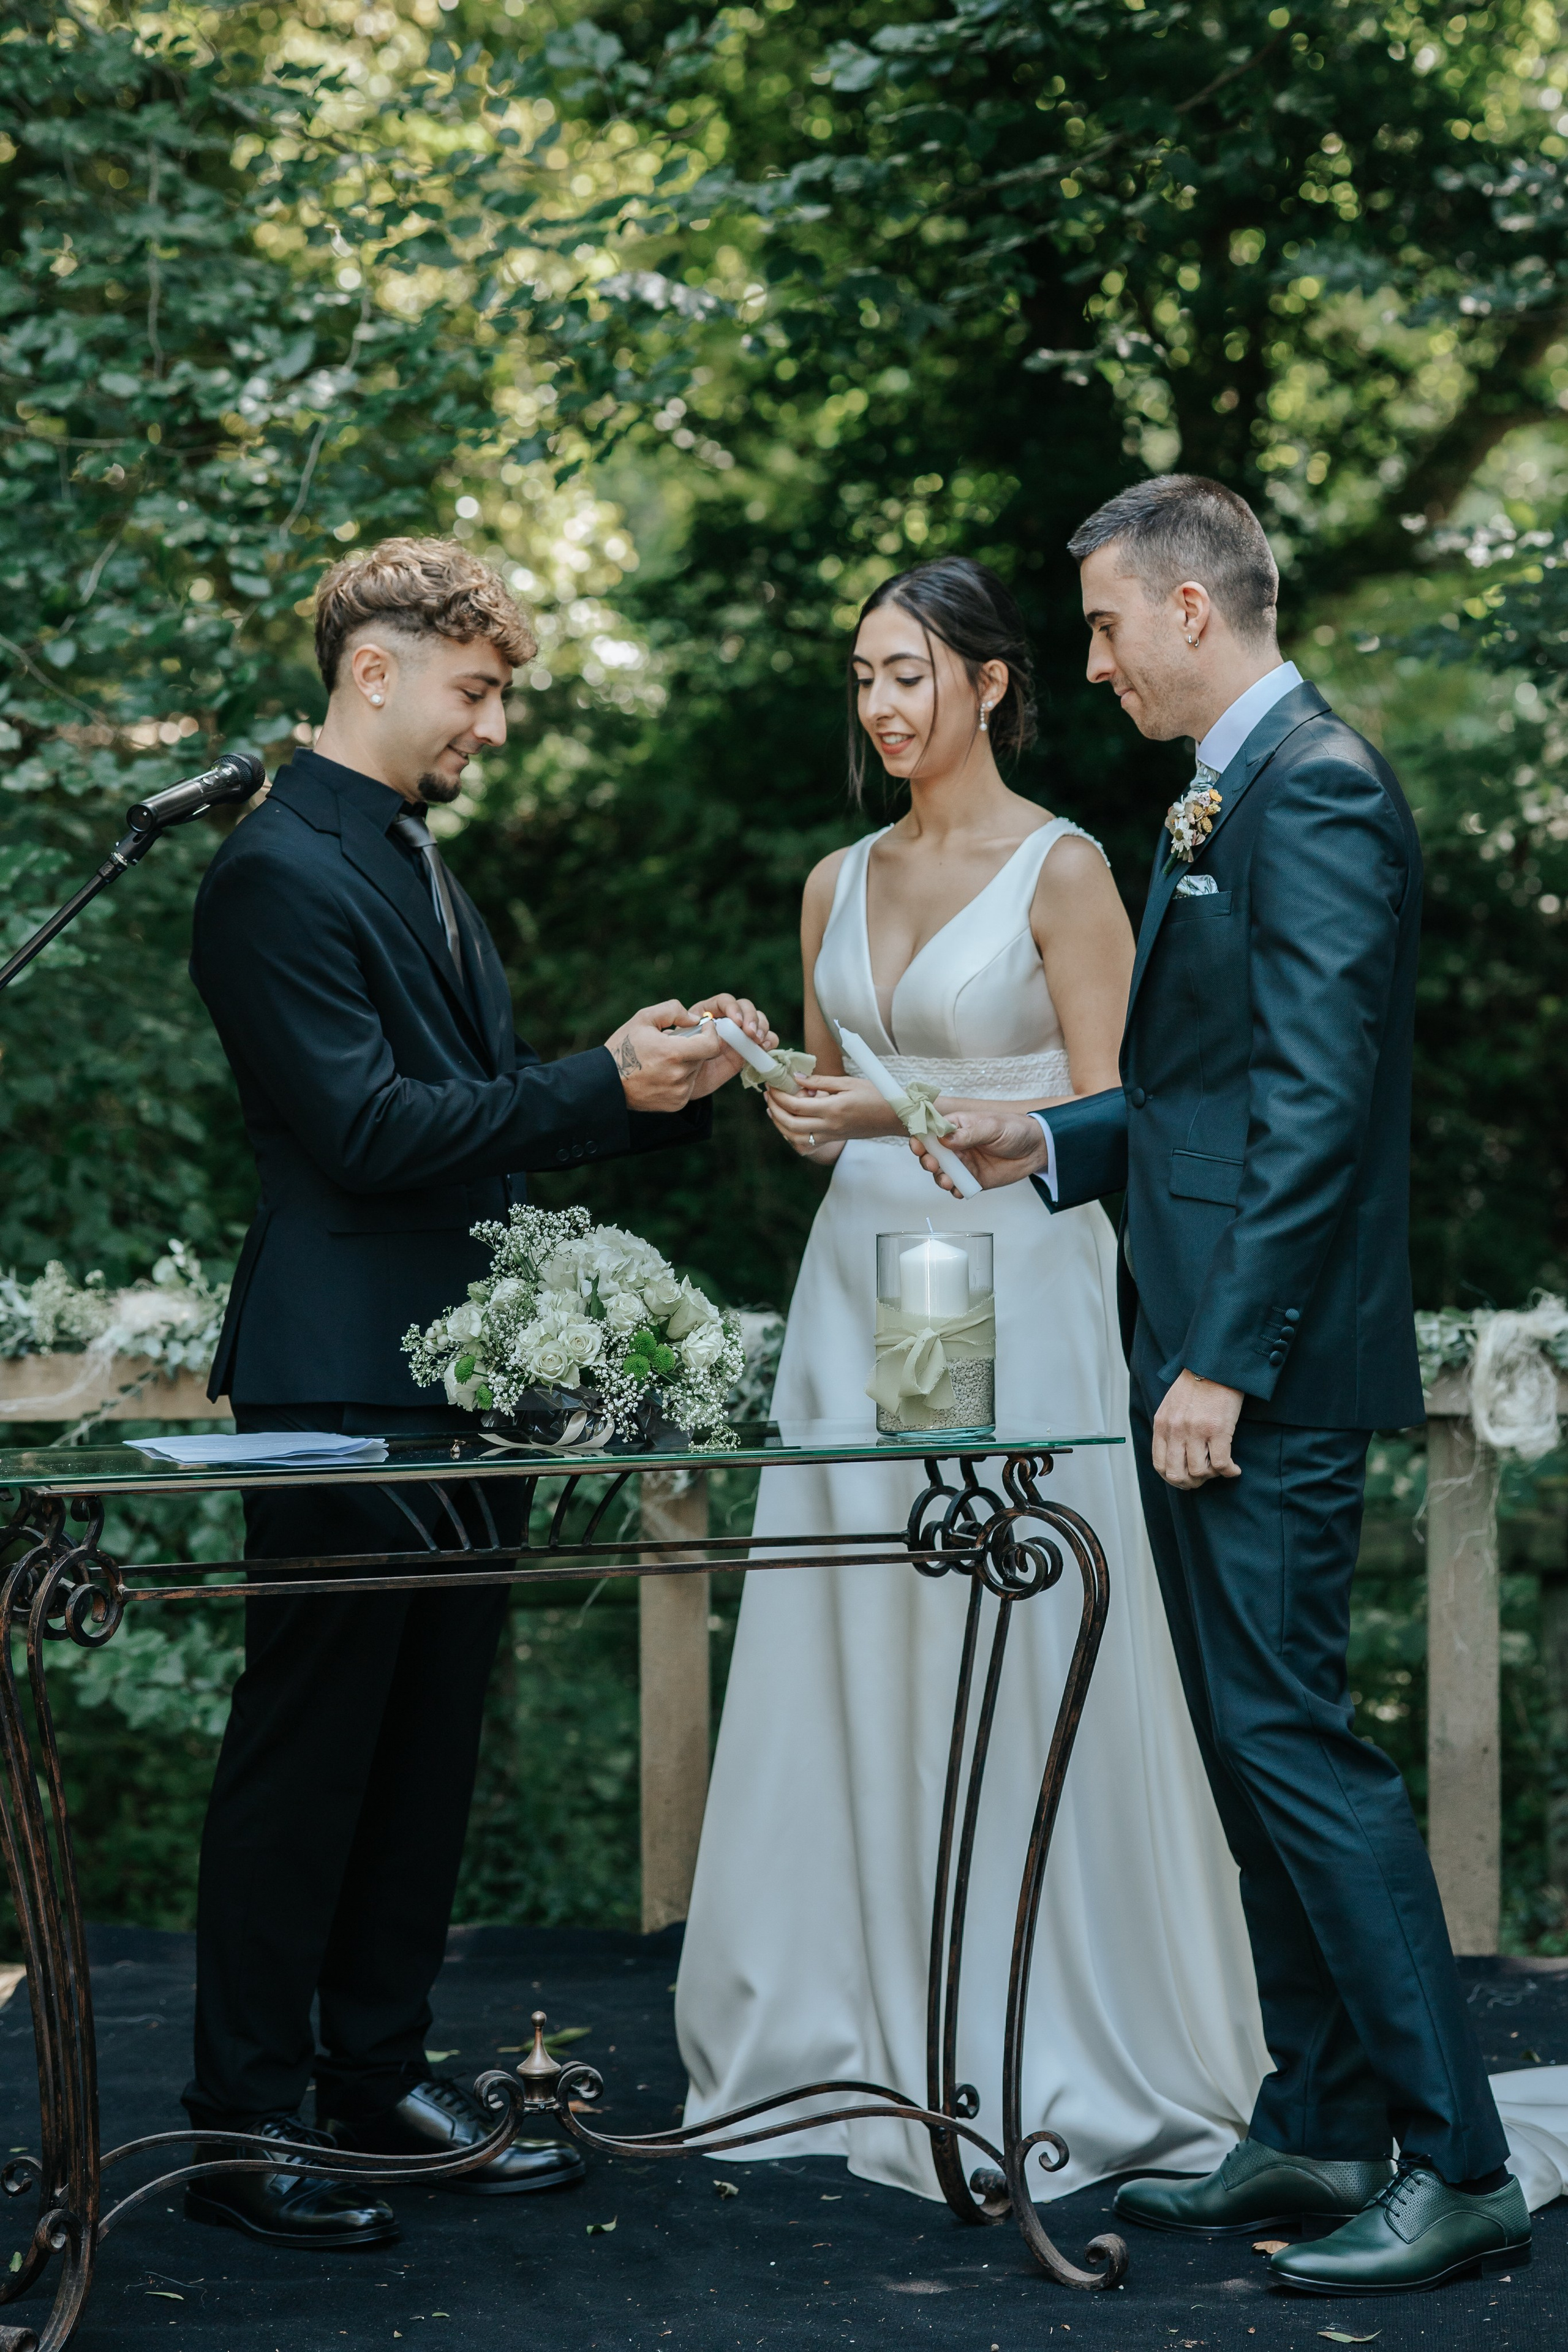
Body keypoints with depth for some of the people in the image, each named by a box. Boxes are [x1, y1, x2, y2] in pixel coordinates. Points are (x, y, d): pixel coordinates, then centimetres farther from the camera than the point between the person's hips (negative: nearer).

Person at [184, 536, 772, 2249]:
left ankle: (380, 2079, 22)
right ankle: (241, 2129, 4)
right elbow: (368, 1128, -19)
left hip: (458, 1376, 9)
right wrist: (606, 1083, -18)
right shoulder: (281, 872, -12)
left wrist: (666, 1078, 4)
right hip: (343, 1383, -9)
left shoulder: (416, 865, 18)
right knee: (305, 1757, -4)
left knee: (426, 1750, 13)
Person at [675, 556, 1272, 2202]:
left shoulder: (1061, 872, -4)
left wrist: (911, 1111, -17)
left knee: (1011, 1660, -5)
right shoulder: (840, 884, 14)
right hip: (861, 1281, 6)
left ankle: (1036, 2056, 6)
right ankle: (862, 2040, 15)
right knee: (852, 1662, 6)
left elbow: (1106, 1115, -8)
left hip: (1014, 1285, -6)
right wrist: (804, 1121, -2)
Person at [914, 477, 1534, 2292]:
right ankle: (1317, 2131, 21)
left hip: (1266, 1364, -10)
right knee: (1253, 1750, 13)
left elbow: (1315, 1101, -21)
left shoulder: (1315, 789, -14)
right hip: (1201, 1351, 10)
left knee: (1290, 1740, -10)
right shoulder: (1228, 794, 18)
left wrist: (1223, 1363, -22)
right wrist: (1056, 1147, 12)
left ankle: (1453, 2165, -4)